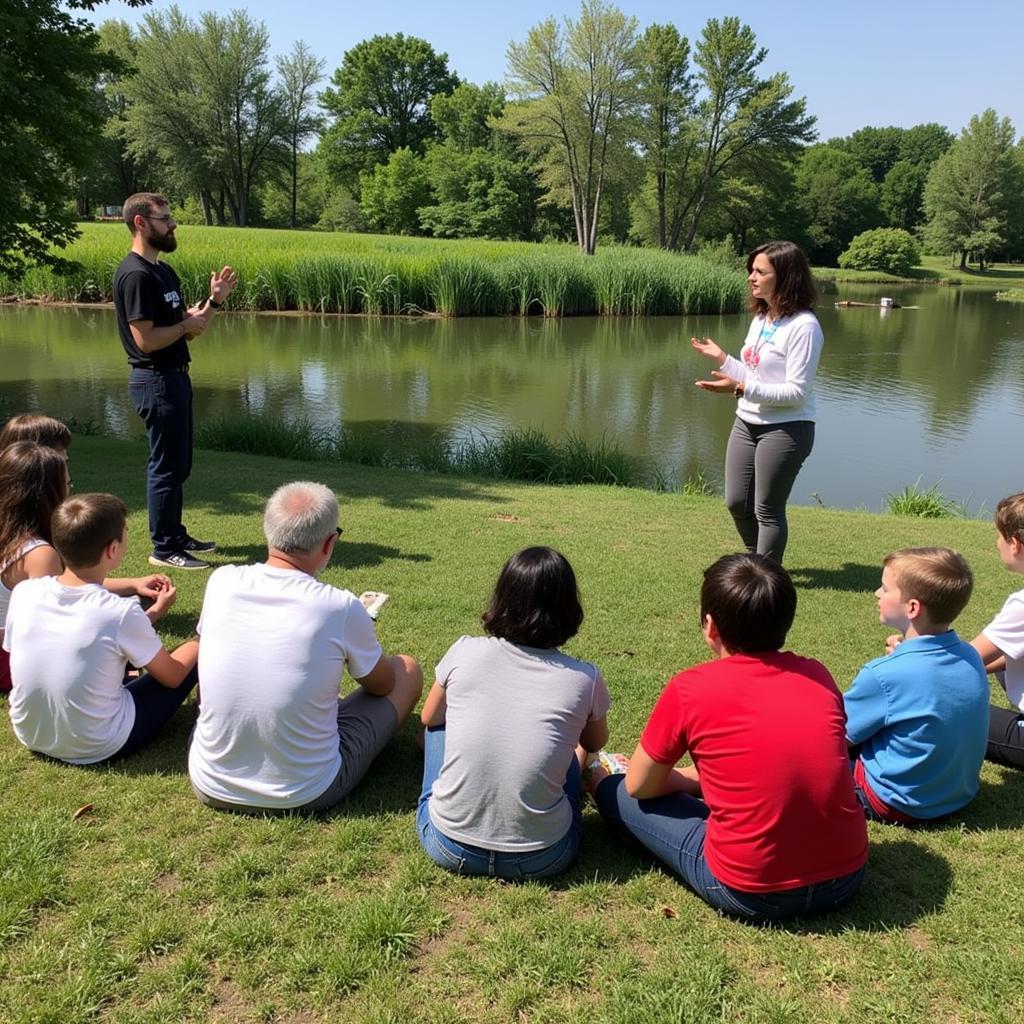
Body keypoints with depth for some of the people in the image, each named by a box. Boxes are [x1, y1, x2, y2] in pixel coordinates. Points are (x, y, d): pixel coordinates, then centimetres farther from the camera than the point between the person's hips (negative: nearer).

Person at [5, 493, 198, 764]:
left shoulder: (23, 592, -13)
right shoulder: (122, 612, -25)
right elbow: (172, 677, -9)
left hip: (30, 736, 5)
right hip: (99, 748, -5)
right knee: (194, 650, 12)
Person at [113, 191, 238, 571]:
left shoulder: (163, 270, 15)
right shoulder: (136, 274, -16)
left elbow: (186, 328, 16)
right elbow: (146, 340, -23)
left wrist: (214, 300, 3)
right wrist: (187, 325, -10)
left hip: (173, 376, 10)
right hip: (156, 380, -10)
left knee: (177, 464, 16)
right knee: (166, 465, -4)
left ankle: (175, 535, 28)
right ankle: (164, 549, 5)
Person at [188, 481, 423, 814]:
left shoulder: (221, 582, -10)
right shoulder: (341, 608, -20)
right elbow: (382, 685, 1)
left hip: (211, 788, 4)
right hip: (304, 796, -3)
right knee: (407, 668, 12)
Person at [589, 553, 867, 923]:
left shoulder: (689, 688, -11)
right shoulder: (818, 675, 2)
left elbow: (640, 787, 3)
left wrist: (677, 778, 25)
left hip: (752, 893, -4)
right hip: (846, 878, 5)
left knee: (620, 793, 10)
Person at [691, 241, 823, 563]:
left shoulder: (804, 326, -17)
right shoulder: (760, 319, 10)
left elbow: (796, 392, -21)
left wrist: (741, 388, -27)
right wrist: (721, 358, 7)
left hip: (786, 429, -8)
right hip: (746, 424, 9)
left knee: (767, 510, 3)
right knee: (737, 503, 15)